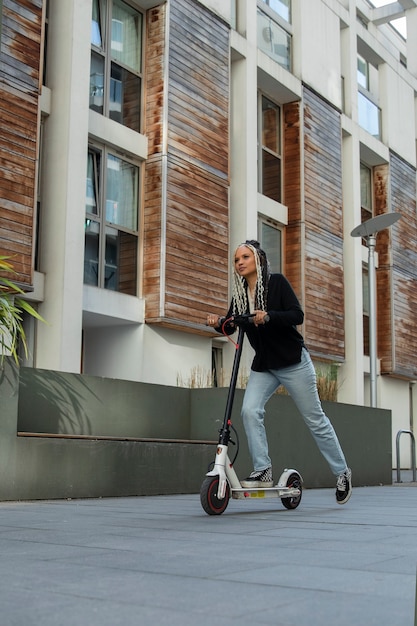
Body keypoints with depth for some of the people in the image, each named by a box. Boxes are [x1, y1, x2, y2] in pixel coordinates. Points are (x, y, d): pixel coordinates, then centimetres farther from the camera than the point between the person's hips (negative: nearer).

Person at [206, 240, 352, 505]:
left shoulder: (277, 282, -11)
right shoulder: (240, 292, 3)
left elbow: (297, 315, -19)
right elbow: (231, 325, 1)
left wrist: (269, 316, -34)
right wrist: (218, 323, -21)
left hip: (293, 363, -5)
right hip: (263, 366, 5)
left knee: (315, 419, 4)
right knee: (250, 411, -18)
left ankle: (343, 472, 21)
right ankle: (263, 471, -9)